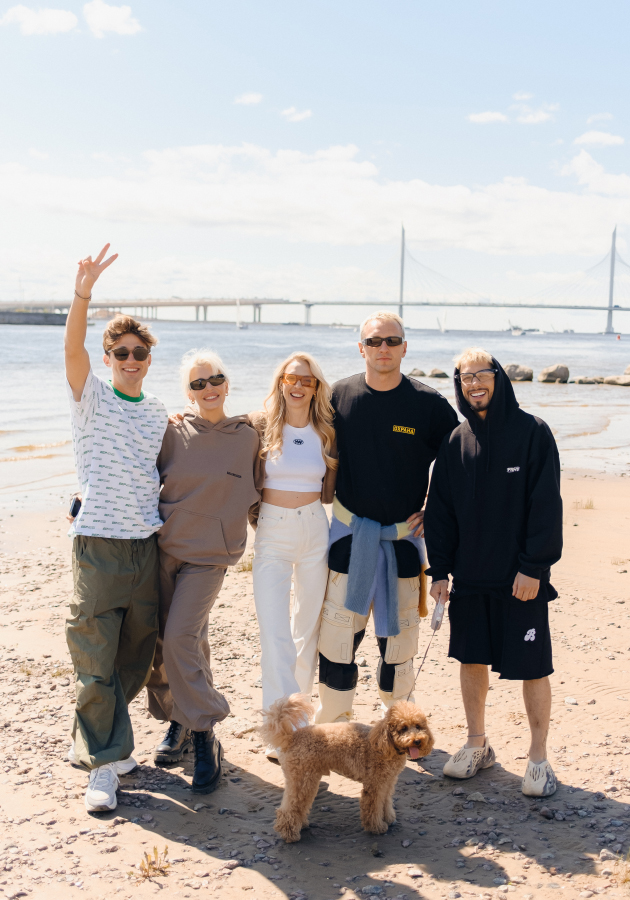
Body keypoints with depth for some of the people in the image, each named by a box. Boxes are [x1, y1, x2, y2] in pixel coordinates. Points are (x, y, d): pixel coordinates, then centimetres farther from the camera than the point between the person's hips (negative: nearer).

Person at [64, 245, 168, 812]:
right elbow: (73, 350, -20)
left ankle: (94, 738, 31)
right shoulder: (92, 397, 0)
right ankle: (104, 764, 5)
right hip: (99, 544, -5)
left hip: (148, 544, 5)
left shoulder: (159, 414, 14)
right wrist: (82, 296, -34)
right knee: (96, 659, -5)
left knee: (136, 656, 11)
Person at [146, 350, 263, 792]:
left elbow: (253, 492, 15)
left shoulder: (247, 436, 1)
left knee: (180, 638, -15)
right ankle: (178, 721, 25)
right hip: (162, 547, 2)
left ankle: (203, 735, -3)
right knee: (157, 642, 4)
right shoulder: (173, 432, 0)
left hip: (208, 555, -2)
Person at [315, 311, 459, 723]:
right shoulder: (340, 395, -1)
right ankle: (333, 722, 16)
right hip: (350, 532, 0)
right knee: (338, 628, 0)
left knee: (399, 633, 10)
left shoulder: (429, 403, -5)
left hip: (404, 536, 0)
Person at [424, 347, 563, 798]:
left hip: (521, 577, -4)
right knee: (471, 658, 13)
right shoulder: (456, 441, 5)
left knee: (532, 666, 2)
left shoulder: (533, 432, -7)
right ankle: (477, 744, 30)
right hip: (470, 574, 5)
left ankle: (539, 757, 18)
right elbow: (440, 508, 8)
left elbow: (546, 504, -10)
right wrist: (440, 570, 3)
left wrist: (534, 566, -15)